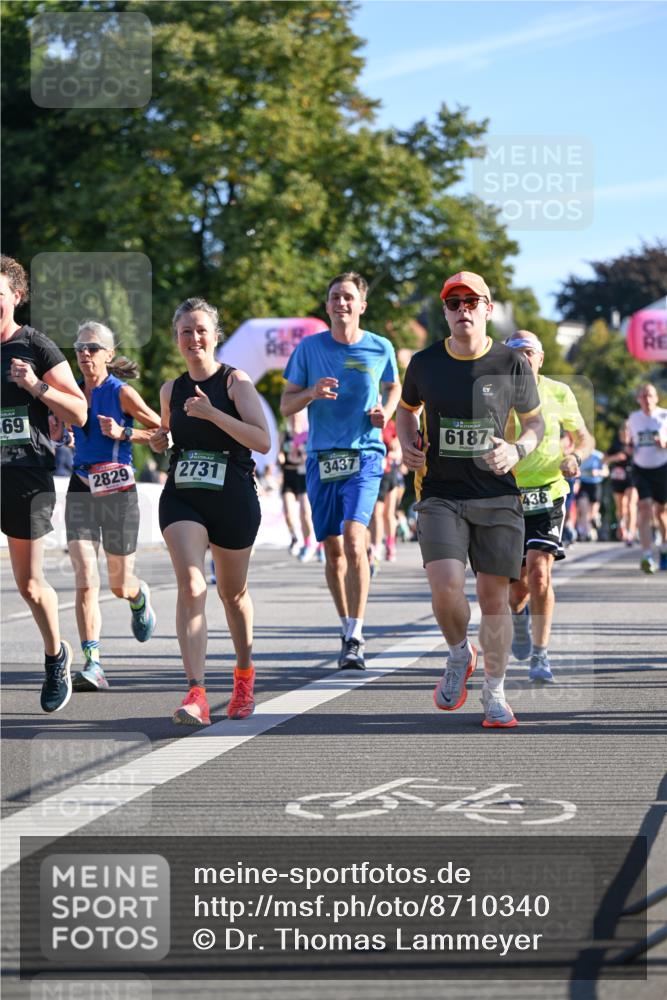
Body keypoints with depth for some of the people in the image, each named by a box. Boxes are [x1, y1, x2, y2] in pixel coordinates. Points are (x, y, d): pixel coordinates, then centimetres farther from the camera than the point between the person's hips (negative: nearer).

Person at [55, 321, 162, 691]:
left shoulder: (122, 393, -7)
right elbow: (58, 432, 23)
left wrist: (124, 433, -16)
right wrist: (56, 431, 0)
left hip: (119, 492, -3)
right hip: (81, 491, 3)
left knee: (120, 585, 10)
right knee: (86, 580, -13)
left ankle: (140, 596, 48)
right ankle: (92, 664, -17)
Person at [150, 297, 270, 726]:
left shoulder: (236, 382, -6)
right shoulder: (172, 390, 9)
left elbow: (263, 441, -17)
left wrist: (212, 413, -25)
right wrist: (160, 440, 5)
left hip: (234, 501, -2)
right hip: (182, 498, 2)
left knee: (232, 592, 14)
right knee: (191, 585, -18)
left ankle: (245, 676, 40)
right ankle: (197, 694, -28)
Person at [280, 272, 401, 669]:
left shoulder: (380, 348, 3)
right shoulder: (310, 347, 3)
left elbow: (394, 387, 23)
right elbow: (286, 405, 7)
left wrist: (385, 412, 1)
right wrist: (312, 393, -14)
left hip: (365, 455, -2)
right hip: (322, 458, 2)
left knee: (353, 539, -20)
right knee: (333, 550, 7)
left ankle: (356, 639, -19)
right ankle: (347, 626, 25)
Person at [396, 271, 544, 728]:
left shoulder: (512, 365, 0)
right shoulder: (425, 363, 3)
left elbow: (535, 421, 13)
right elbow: (407, 409, 22)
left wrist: (518, 450, -8)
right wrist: (407, 445, 2)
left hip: (498, 497, 0)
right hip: (440, 495, 0)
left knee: (495, 596, 0)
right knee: (446, 586, -18)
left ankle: (494, 695, 15)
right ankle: (460, 656, 13)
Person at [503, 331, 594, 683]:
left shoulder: (559, 393, 2)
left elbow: (584, 436, 12)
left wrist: (575, 456, -10)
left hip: (548, 493, 0)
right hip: (506, 497, 0)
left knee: (539, 571, -18)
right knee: (518, 586, 3)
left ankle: (540, 656, -10)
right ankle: (518, 616, 42)